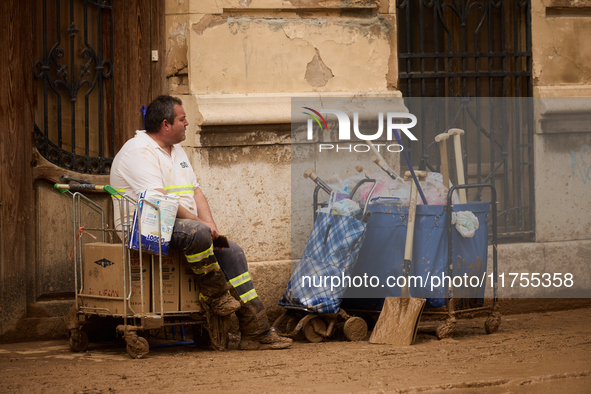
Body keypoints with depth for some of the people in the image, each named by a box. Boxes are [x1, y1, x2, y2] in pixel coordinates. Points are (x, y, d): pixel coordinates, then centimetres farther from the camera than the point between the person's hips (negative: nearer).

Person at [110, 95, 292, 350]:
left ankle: (256, 332, -7)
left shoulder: (176, 151, 20)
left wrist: (209, 224, -2)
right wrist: (199, 223, -19)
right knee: (197, 233, -36)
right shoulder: (138, 152, -13)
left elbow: (195, 192, 16)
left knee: (232, 252, -5)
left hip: (177, 225, 10)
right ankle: (215, 294, -14)